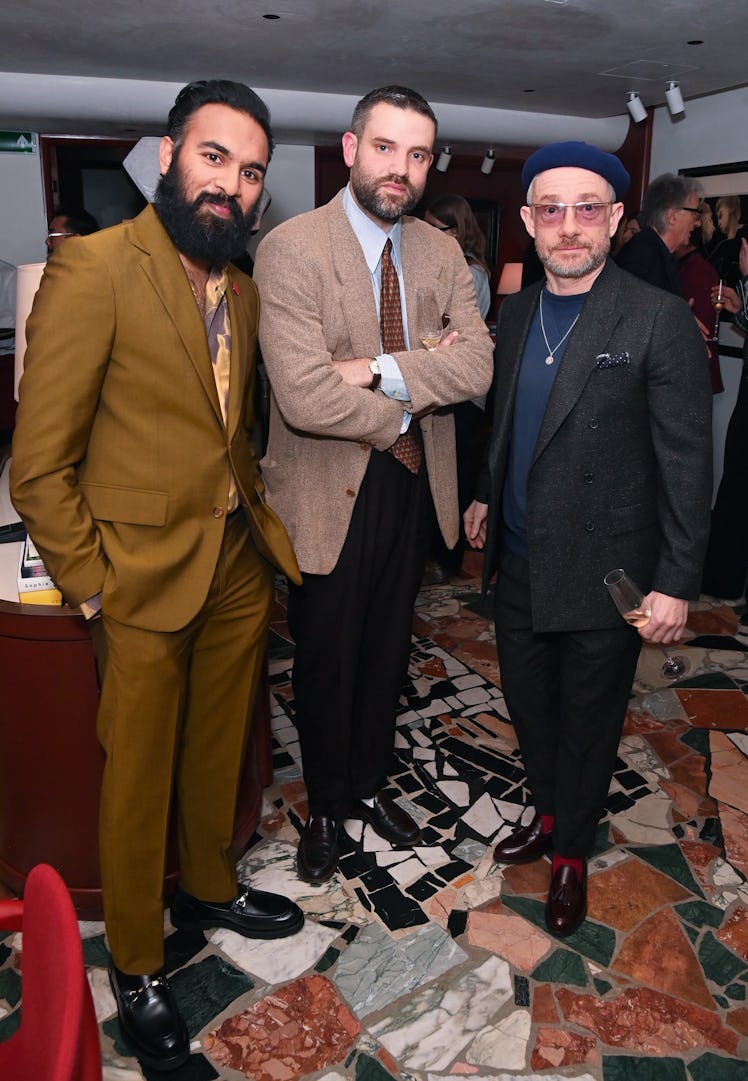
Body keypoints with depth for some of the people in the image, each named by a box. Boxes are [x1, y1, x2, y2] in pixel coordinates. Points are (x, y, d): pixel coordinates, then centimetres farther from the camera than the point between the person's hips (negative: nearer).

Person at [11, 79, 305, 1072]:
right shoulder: (93, 268, -13)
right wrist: (91, 585, -13)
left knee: (219, 753, 21)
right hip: (144, 579, -6)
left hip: (239, 568, 7)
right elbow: (39, 465, -14)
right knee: (138, 776, 10)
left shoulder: (242, 291, 10)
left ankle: (207, 889, 47)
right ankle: (134, 965, 33)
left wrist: (260, 513, 7)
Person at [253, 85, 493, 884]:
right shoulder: (290, 250, -15)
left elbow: (476, 365, -9)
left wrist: (378, 370, -22)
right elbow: (304, 396, -25)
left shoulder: (440, 252, 4)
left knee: (388, 651, 20)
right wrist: (402, 414, -12)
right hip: (328, 494, -5)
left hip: (412, 486, 5)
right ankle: (326, 807, 37)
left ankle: (370, 783, 44)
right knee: (326, 661, 12)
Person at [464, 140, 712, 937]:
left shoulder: (659, 321, -13)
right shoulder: (516, 313, 5)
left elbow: (686, 462, -13)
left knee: (587, 721, 13)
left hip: (603, 574, -5)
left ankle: (570, 850, 38)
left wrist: (675, 582, -14)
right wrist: (486, 495, 15)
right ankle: (549, 813, 47)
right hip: (519, 564, 6)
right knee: (527, 702, 20)